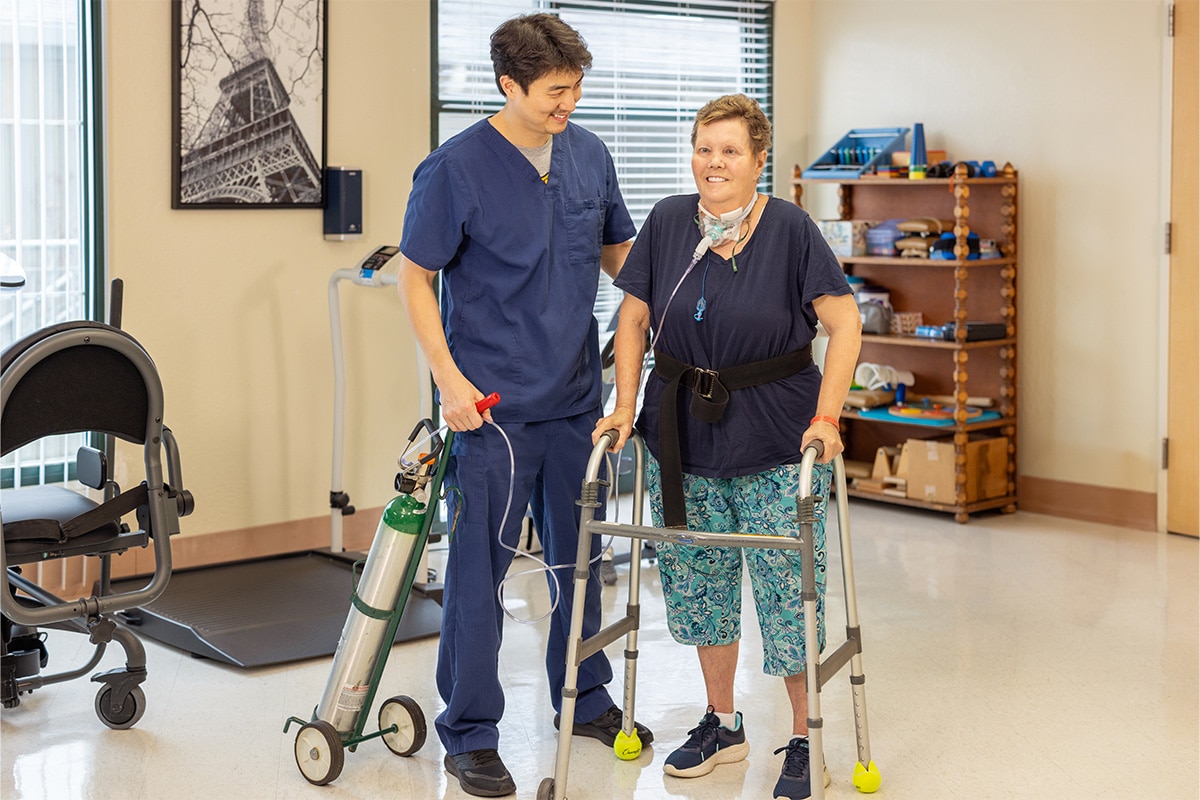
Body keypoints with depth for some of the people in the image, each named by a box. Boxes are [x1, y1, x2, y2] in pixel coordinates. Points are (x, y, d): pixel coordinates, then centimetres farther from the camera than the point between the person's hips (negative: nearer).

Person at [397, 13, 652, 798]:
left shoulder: (589, 155, 4)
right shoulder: (456, 167, -12)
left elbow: (618, 252, 17)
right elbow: (416, 278, -8)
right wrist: (449, 378, -15)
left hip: (575, 394, 6)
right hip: (493, 402, -6)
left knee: (581, 554, 16)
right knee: (480, 566, -1)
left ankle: (585, 697, 33)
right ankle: (470, 733, 11)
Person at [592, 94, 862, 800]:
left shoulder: (790, 229, -9)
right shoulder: (668, 222, 1)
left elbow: (845, 324, -9)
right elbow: (633, 318, 7)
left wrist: (826, 417, -16)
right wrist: (626, 405, 0)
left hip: (776, 446, -4)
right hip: (684, 438, 4)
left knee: (789, 592, -1)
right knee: (697, 583, 12)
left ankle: (805, 739, 16)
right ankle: (723, 725, 30)